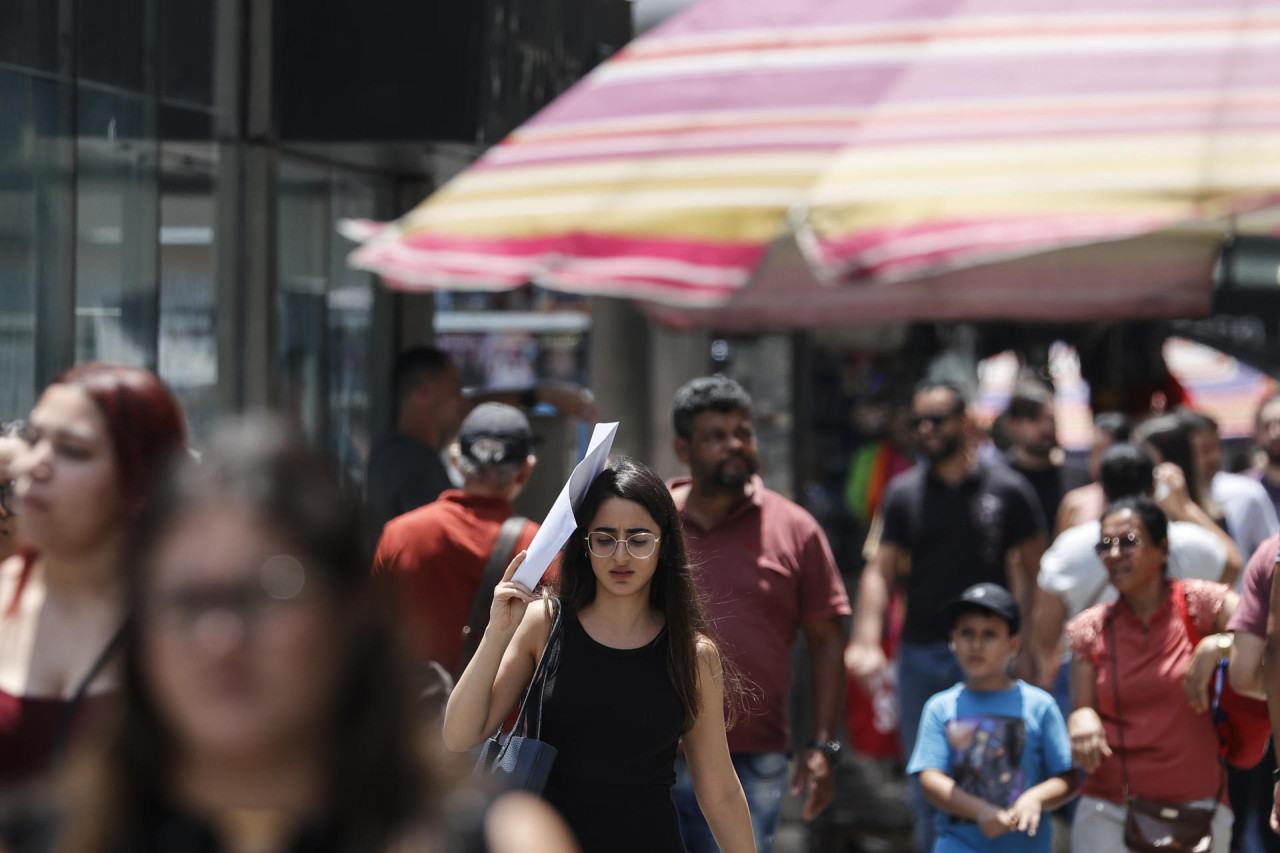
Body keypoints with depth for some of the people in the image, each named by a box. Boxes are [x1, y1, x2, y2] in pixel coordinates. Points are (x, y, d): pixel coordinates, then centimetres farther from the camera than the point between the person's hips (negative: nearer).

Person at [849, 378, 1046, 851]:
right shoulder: (905, 492, 7)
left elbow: (1036, 571, 3)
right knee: (926, 785, 8)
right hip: (920, 653, 3)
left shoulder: (1007, 489, 1)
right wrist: (865, 642, -10)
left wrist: (1030, 647, -7)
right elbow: (879, 570, 4)